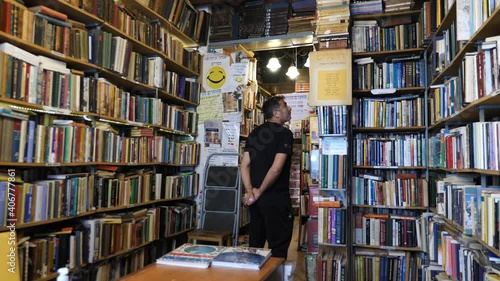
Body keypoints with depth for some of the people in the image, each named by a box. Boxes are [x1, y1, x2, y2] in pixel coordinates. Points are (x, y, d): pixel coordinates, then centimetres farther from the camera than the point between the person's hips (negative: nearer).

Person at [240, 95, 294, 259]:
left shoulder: (254, 134, 10)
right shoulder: (284, 133, -10)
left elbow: (244, 165, 4)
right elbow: (276, 168, -20)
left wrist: (250, 192, -2)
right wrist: (260, 191, -10)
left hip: (256, 198, 7)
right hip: (276, 198, -7)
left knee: (255, 245, 18)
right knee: (278, 248, 3)